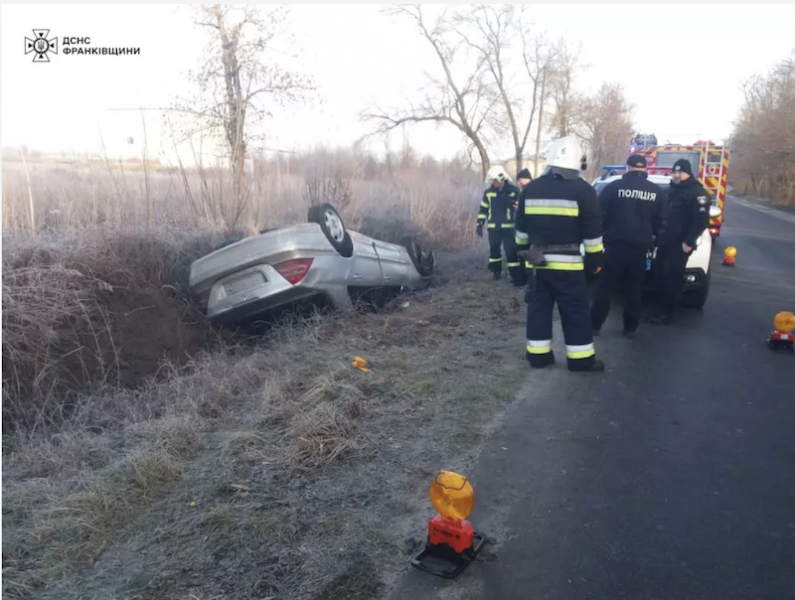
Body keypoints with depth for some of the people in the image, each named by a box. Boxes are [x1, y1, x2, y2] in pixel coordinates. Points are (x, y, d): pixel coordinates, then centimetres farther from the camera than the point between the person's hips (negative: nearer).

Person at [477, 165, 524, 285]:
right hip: (493, 227, 4)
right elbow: (483, 209, 10)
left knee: (511, 252, -6)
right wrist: (479, 224, 6)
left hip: (508, 227, -3)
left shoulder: (514, 191, -5)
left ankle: (518, 277, -1)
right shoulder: (489, 192, 4)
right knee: (494, 249, 13)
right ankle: (496, 271, 33)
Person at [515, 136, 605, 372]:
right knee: (576, 312, 4)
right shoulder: (583, 190, -6)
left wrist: (524, 251, 24)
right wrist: (595, 260, 5)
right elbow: (592, 233, -5)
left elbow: (521, 228, 13)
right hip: (567, 263, -4)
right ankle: (581, 359, 9)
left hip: (537, 261, 4)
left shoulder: (530, 189, 6)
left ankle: (538, 355, 16)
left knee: (538, 308, 12)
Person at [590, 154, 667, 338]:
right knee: (635, 288, 9)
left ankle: (595, 324, 4)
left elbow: (600, 213, -5)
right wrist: (655, 238, 25)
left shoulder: (614, 186, -4)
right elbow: (661, 220, 13)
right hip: (641, 246, 3)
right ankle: (630, 327, 13)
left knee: (605, 285, 3)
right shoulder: (657, 191, 8)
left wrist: (600, 233, 9)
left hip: (616, 243, -3)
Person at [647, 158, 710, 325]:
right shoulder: (670, 190, 17)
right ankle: (663, 309, 18)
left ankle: (667, 314, 0)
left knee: (672, 278, -6)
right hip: (665, 241, 8)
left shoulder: (697, 192, -9)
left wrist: (689, 242, -19)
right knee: (662, 276, 8)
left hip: (680, 244, -8)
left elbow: (702, 220, -15)